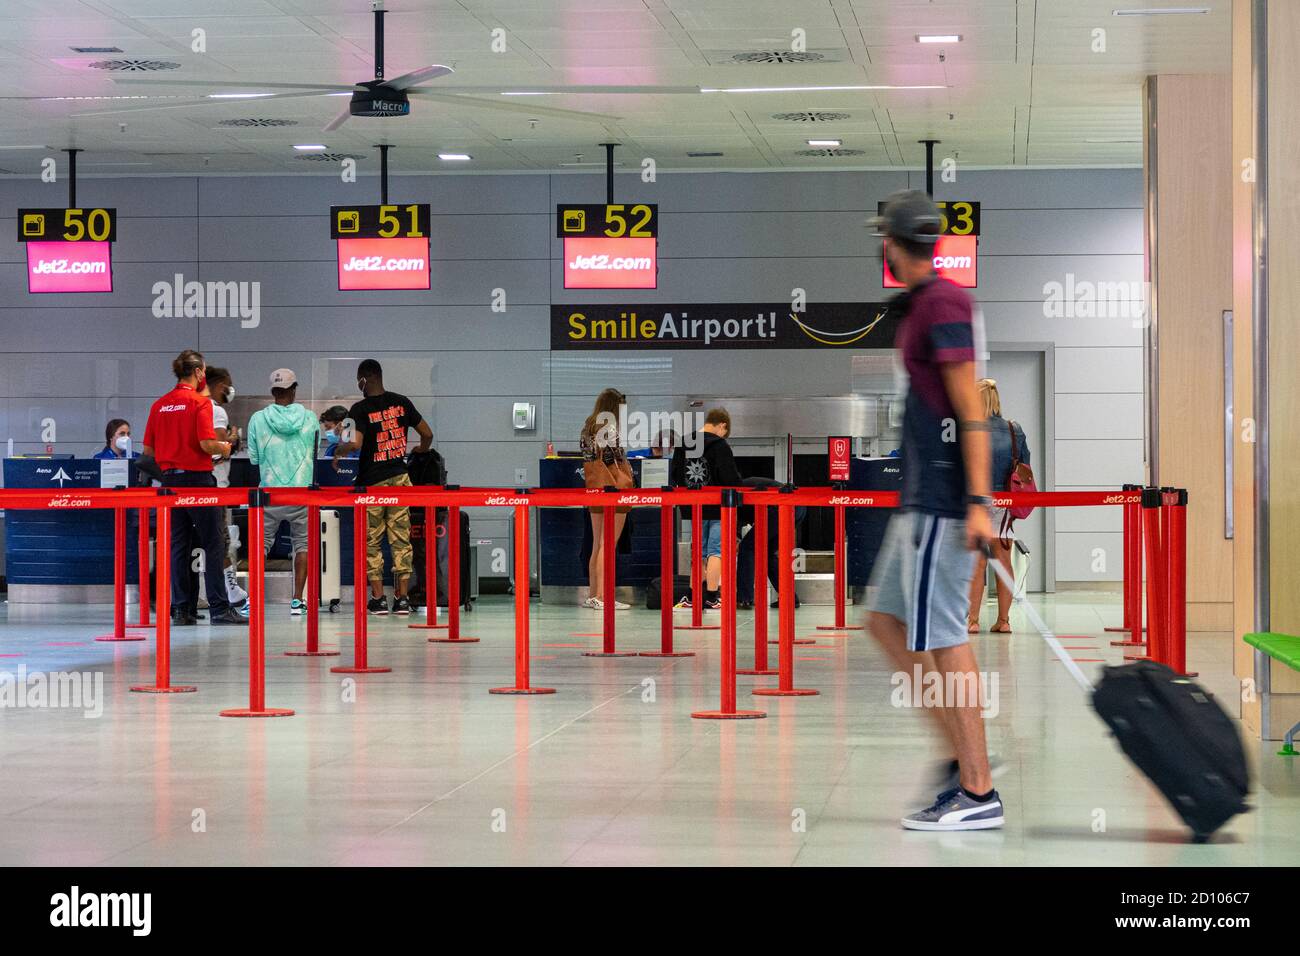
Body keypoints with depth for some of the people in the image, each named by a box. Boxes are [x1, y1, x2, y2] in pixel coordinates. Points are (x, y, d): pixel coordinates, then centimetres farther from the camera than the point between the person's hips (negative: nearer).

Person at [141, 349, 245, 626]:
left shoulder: (160, 405, 7)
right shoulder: (200, 402, -10)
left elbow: (148, 449, 9)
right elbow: (207, 444, -19)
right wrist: (224, 448, 1)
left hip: (170, 479, 6)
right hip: (197, 478, -6)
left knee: (177, 546, 8)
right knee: (212, 544, -1)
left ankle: (180, 609, 7)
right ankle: (218, 608, -4)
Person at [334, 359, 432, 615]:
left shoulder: (360, 409, -11)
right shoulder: (401, 402, 4)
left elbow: (355, 444, -22)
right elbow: (427, 434, 8)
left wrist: (340, 449, -1)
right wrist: (422, 450, 29)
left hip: (372, 482, -4)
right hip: (399, 478, 4)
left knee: (371, 543, 7)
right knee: (401, 540, 6)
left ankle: (378, 599, 5)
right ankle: (402, 598, 5)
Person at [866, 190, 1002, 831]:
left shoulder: (943, 304, -13)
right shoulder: (919, 304, 17)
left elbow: (972, 412, -18)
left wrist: (977, 503, -23)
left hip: (942, 501, -10)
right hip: (921, 499, 10)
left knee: (942, 638, -9)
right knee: (886, 620, 14)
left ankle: (977, 792, -6)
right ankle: (964, 754, 15)